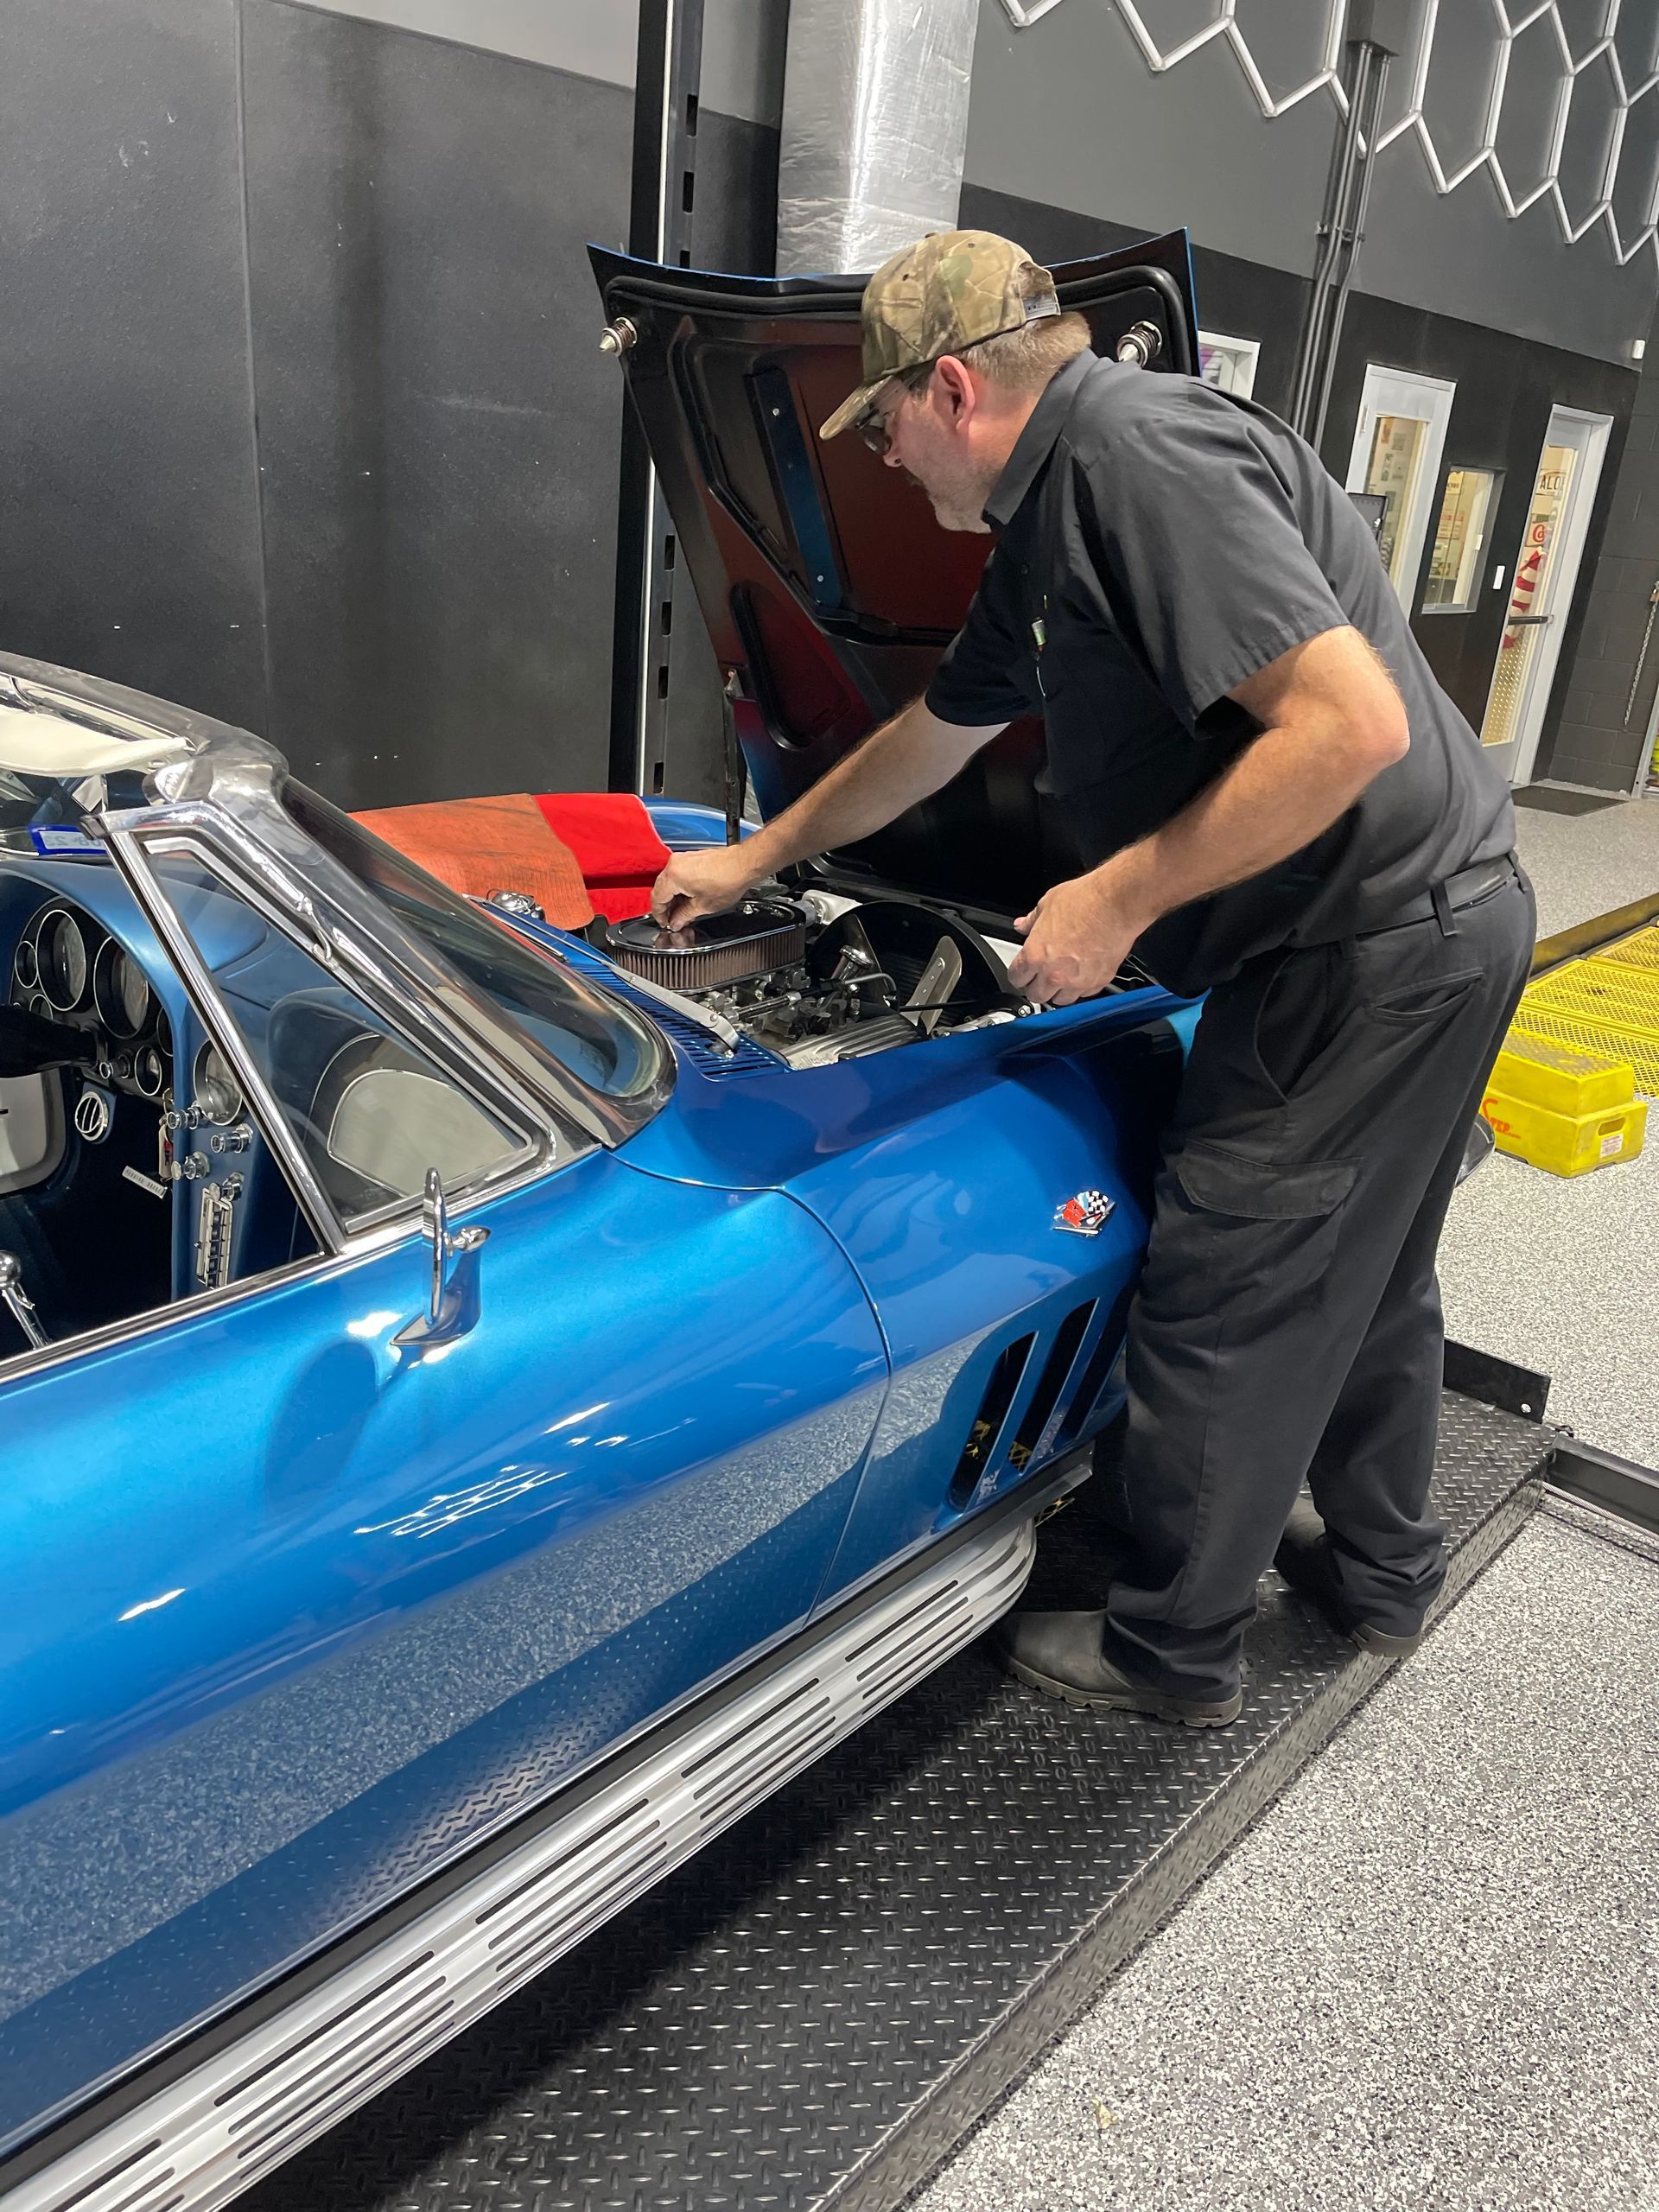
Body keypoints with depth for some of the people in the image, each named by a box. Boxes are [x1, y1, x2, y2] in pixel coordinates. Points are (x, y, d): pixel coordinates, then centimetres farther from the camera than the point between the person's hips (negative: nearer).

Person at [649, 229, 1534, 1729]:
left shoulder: (1143, 455, -20)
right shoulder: (1045, 533, 13)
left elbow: (1353, 722, -28)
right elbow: (932, 737, 25)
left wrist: (1116, 898, -21)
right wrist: (754, 860, 34)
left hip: (1376, 950, -10)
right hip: (1436, 930, 10)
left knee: (1219, 1304, 1)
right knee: (1363, 1275, 22)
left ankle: (1172, 1655, 20)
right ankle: (1382, 1573, 43)